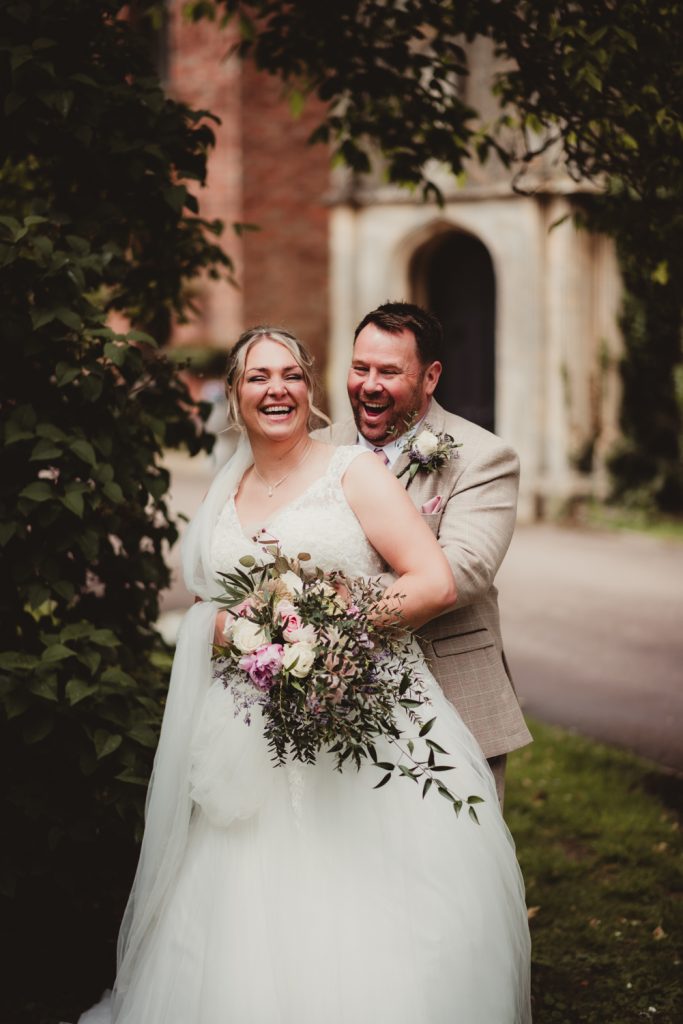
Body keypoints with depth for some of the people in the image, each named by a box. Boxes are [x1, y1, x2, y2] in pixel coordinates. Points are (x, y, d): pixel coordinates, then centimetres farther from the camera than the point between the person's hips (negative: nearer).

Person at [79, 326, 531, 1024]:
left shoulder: (354, 473, 1)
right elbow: (206, 606, 26)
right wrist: (225, 626, 2)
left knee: (361, 930, -10)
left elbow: (436, 583, -7)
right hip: (251, 745, 4)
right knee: (249, 930, -2)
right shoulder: (224, 496, 16)